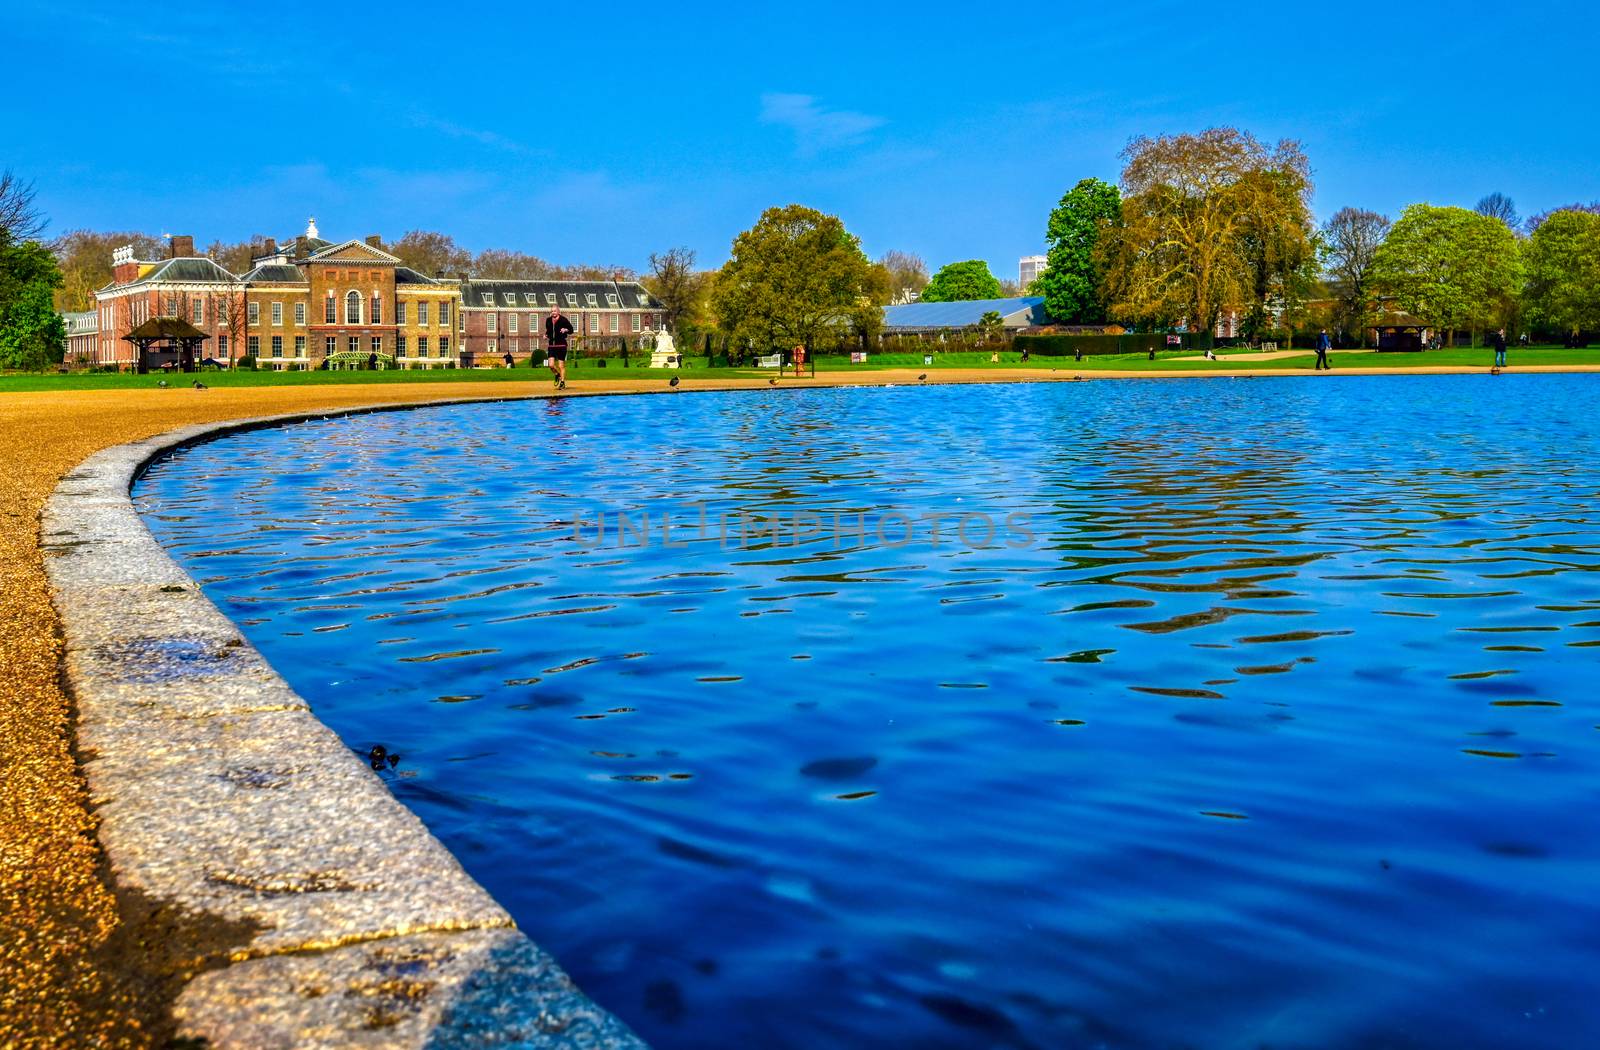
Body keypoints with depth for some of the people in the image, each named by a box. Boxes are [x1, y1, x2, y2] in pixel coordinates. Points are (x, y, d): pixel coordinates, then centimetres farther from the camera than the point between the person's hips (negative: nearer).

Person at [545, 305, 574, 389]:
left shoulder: (563, 320, -6)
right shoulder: (548, 320, 8)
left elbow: (571, 330, 1)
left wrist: (566, 330, -19)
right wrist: (546, 335, 5)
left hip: (561, 345, -4)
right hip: (551, 345, 4)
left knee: (561, 366, -1)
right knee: (551, 365, -5)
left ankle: (562, 382, 10)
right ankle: (558, 376, 24)